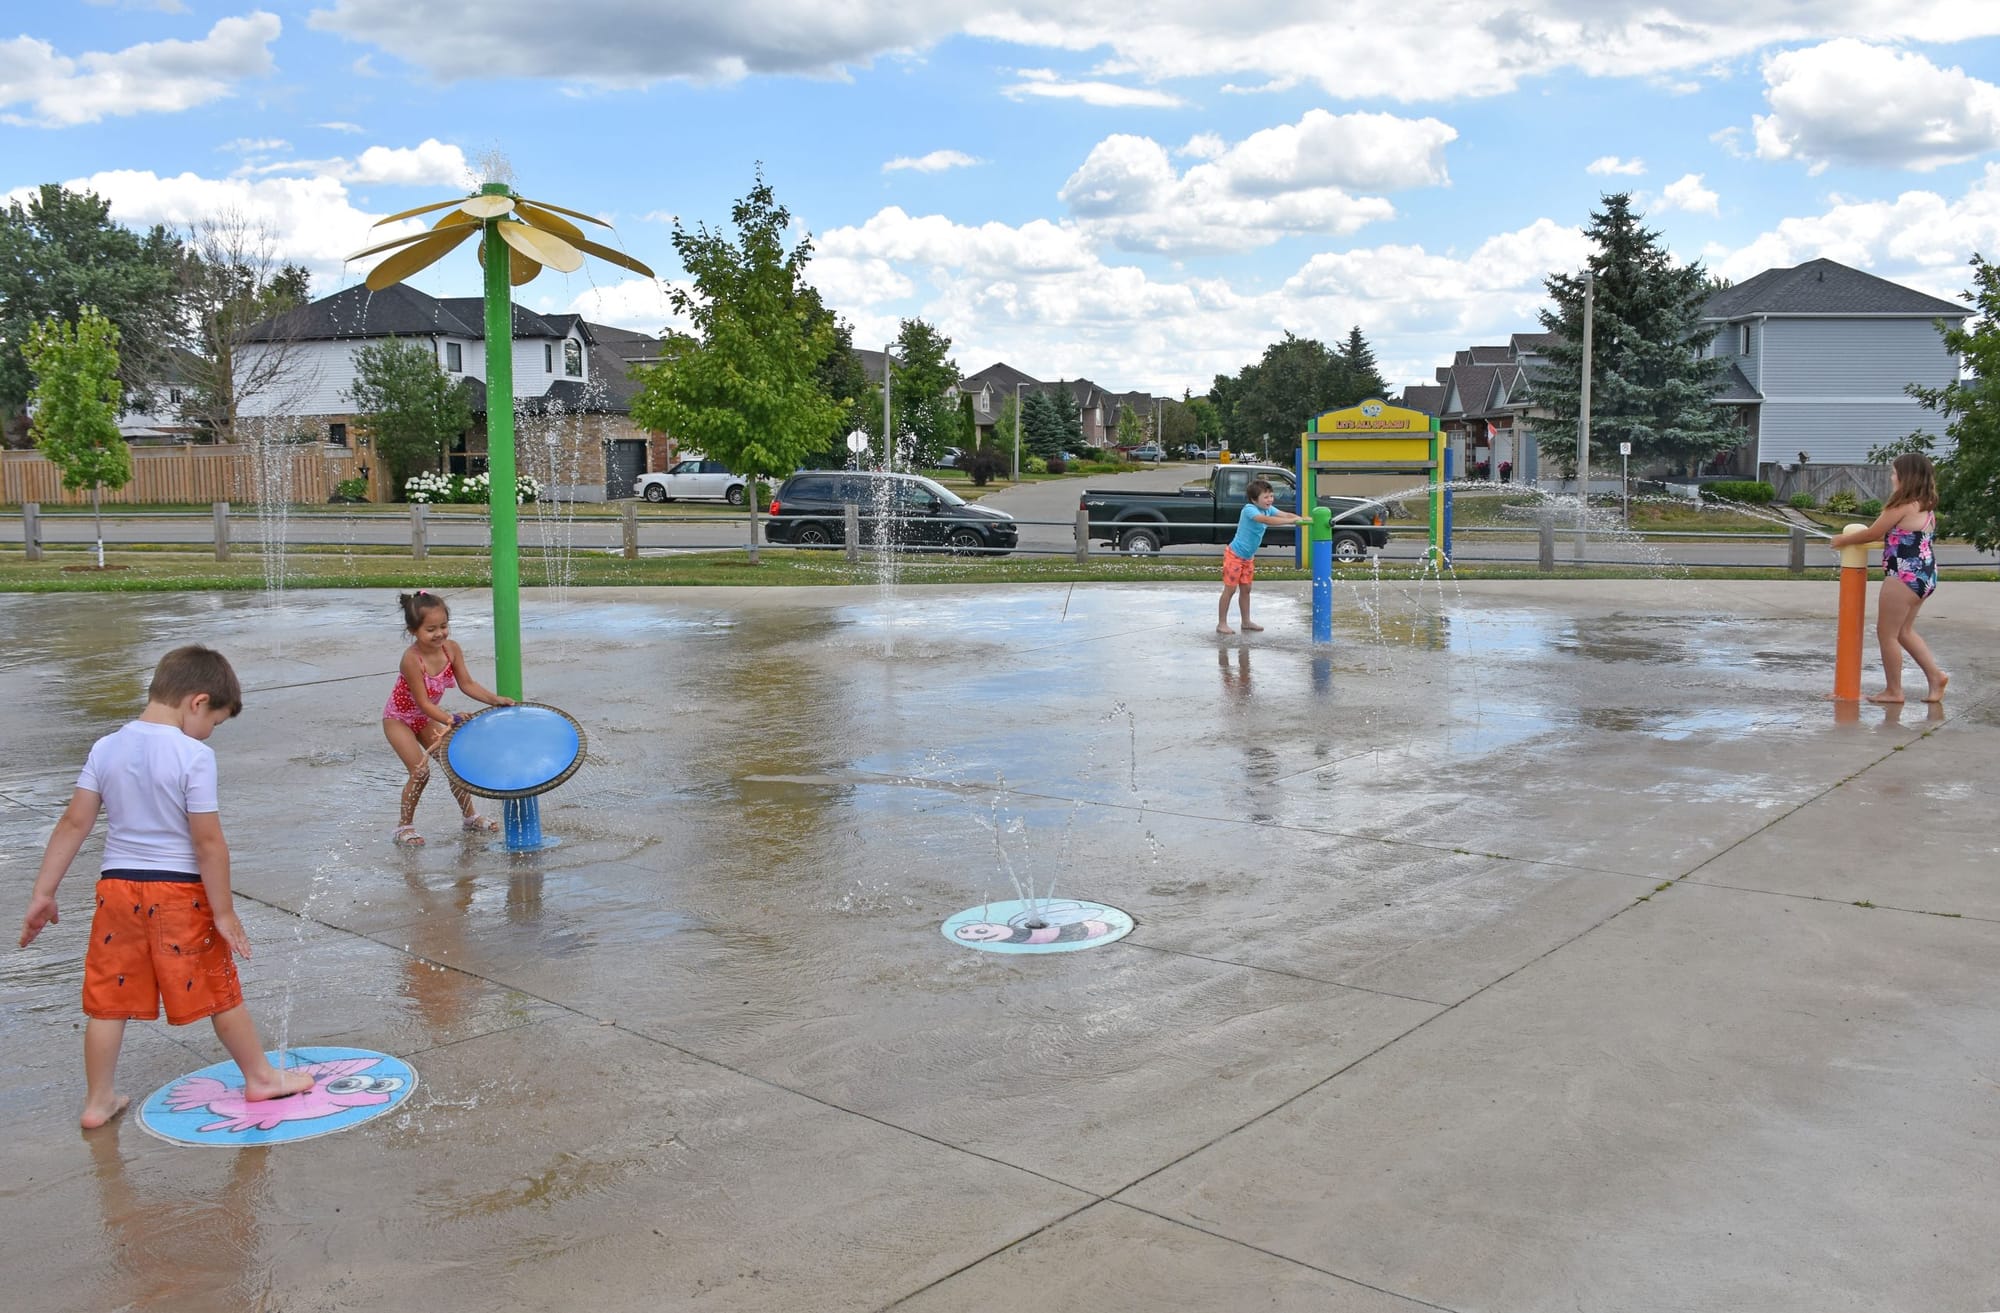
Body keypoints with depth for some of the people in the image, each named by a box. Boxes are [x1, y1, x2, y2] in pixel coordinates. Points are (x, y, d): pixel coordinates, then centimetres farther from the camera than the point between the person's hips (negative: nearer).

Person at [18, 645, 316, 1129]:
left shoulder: (105, 749, 0)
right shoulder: (194, 756, -17)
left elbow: (74, 823, 1)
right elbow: (208, 841, -17)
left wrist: (43, 894, 7)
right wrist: (224, 912, -10)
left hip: (117, 886, 5)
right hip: (179, 891, -4)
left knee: (108, 1000, 14)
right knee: (219, 993, 11)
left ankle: (98, 1101, 23)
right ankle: (260, 1076, 26)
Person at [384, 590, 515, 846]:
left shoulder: (451, 649, -17)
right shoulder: (412, 659, -34)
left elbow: (467, 684, -11)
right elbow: (423, 703, -31)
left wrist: (495, 699, -24)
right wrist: (452, 720, -38)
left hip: (426, 717, 6)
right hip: (399, 718, -6)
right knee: (420, 771, -15)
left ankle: (470, 815, 22)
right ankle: (404, 825, 3)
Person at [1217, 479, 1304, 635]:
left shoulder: (1268, 509, 0)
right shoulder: (1249, 509, -25)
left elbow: (1285, 514, -10)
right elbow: (1265, 520, -41)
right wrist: (1291, 521, -44)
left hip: (1248, 557, 8)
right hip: (1234, 555, -8)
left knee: (1245, 589, 14)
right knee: (1230, 590, -3)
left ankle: (1246, 622, 23)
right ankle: (1221, 624, 3)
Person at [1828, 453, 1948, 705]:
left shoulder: (1903, 505, -16)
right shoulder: (1925, 506, 12)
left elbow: (1872, 534, -9)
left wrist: (1842, 540, 6)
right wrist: (1855, 536, 18)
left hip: (1905, 576, -10)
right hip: (1924, 575, 10)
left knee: (1886, 633, 2)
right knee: (1904, 632, 20)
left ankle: (1893, 691, 7)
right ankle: (1935, 675, 14)